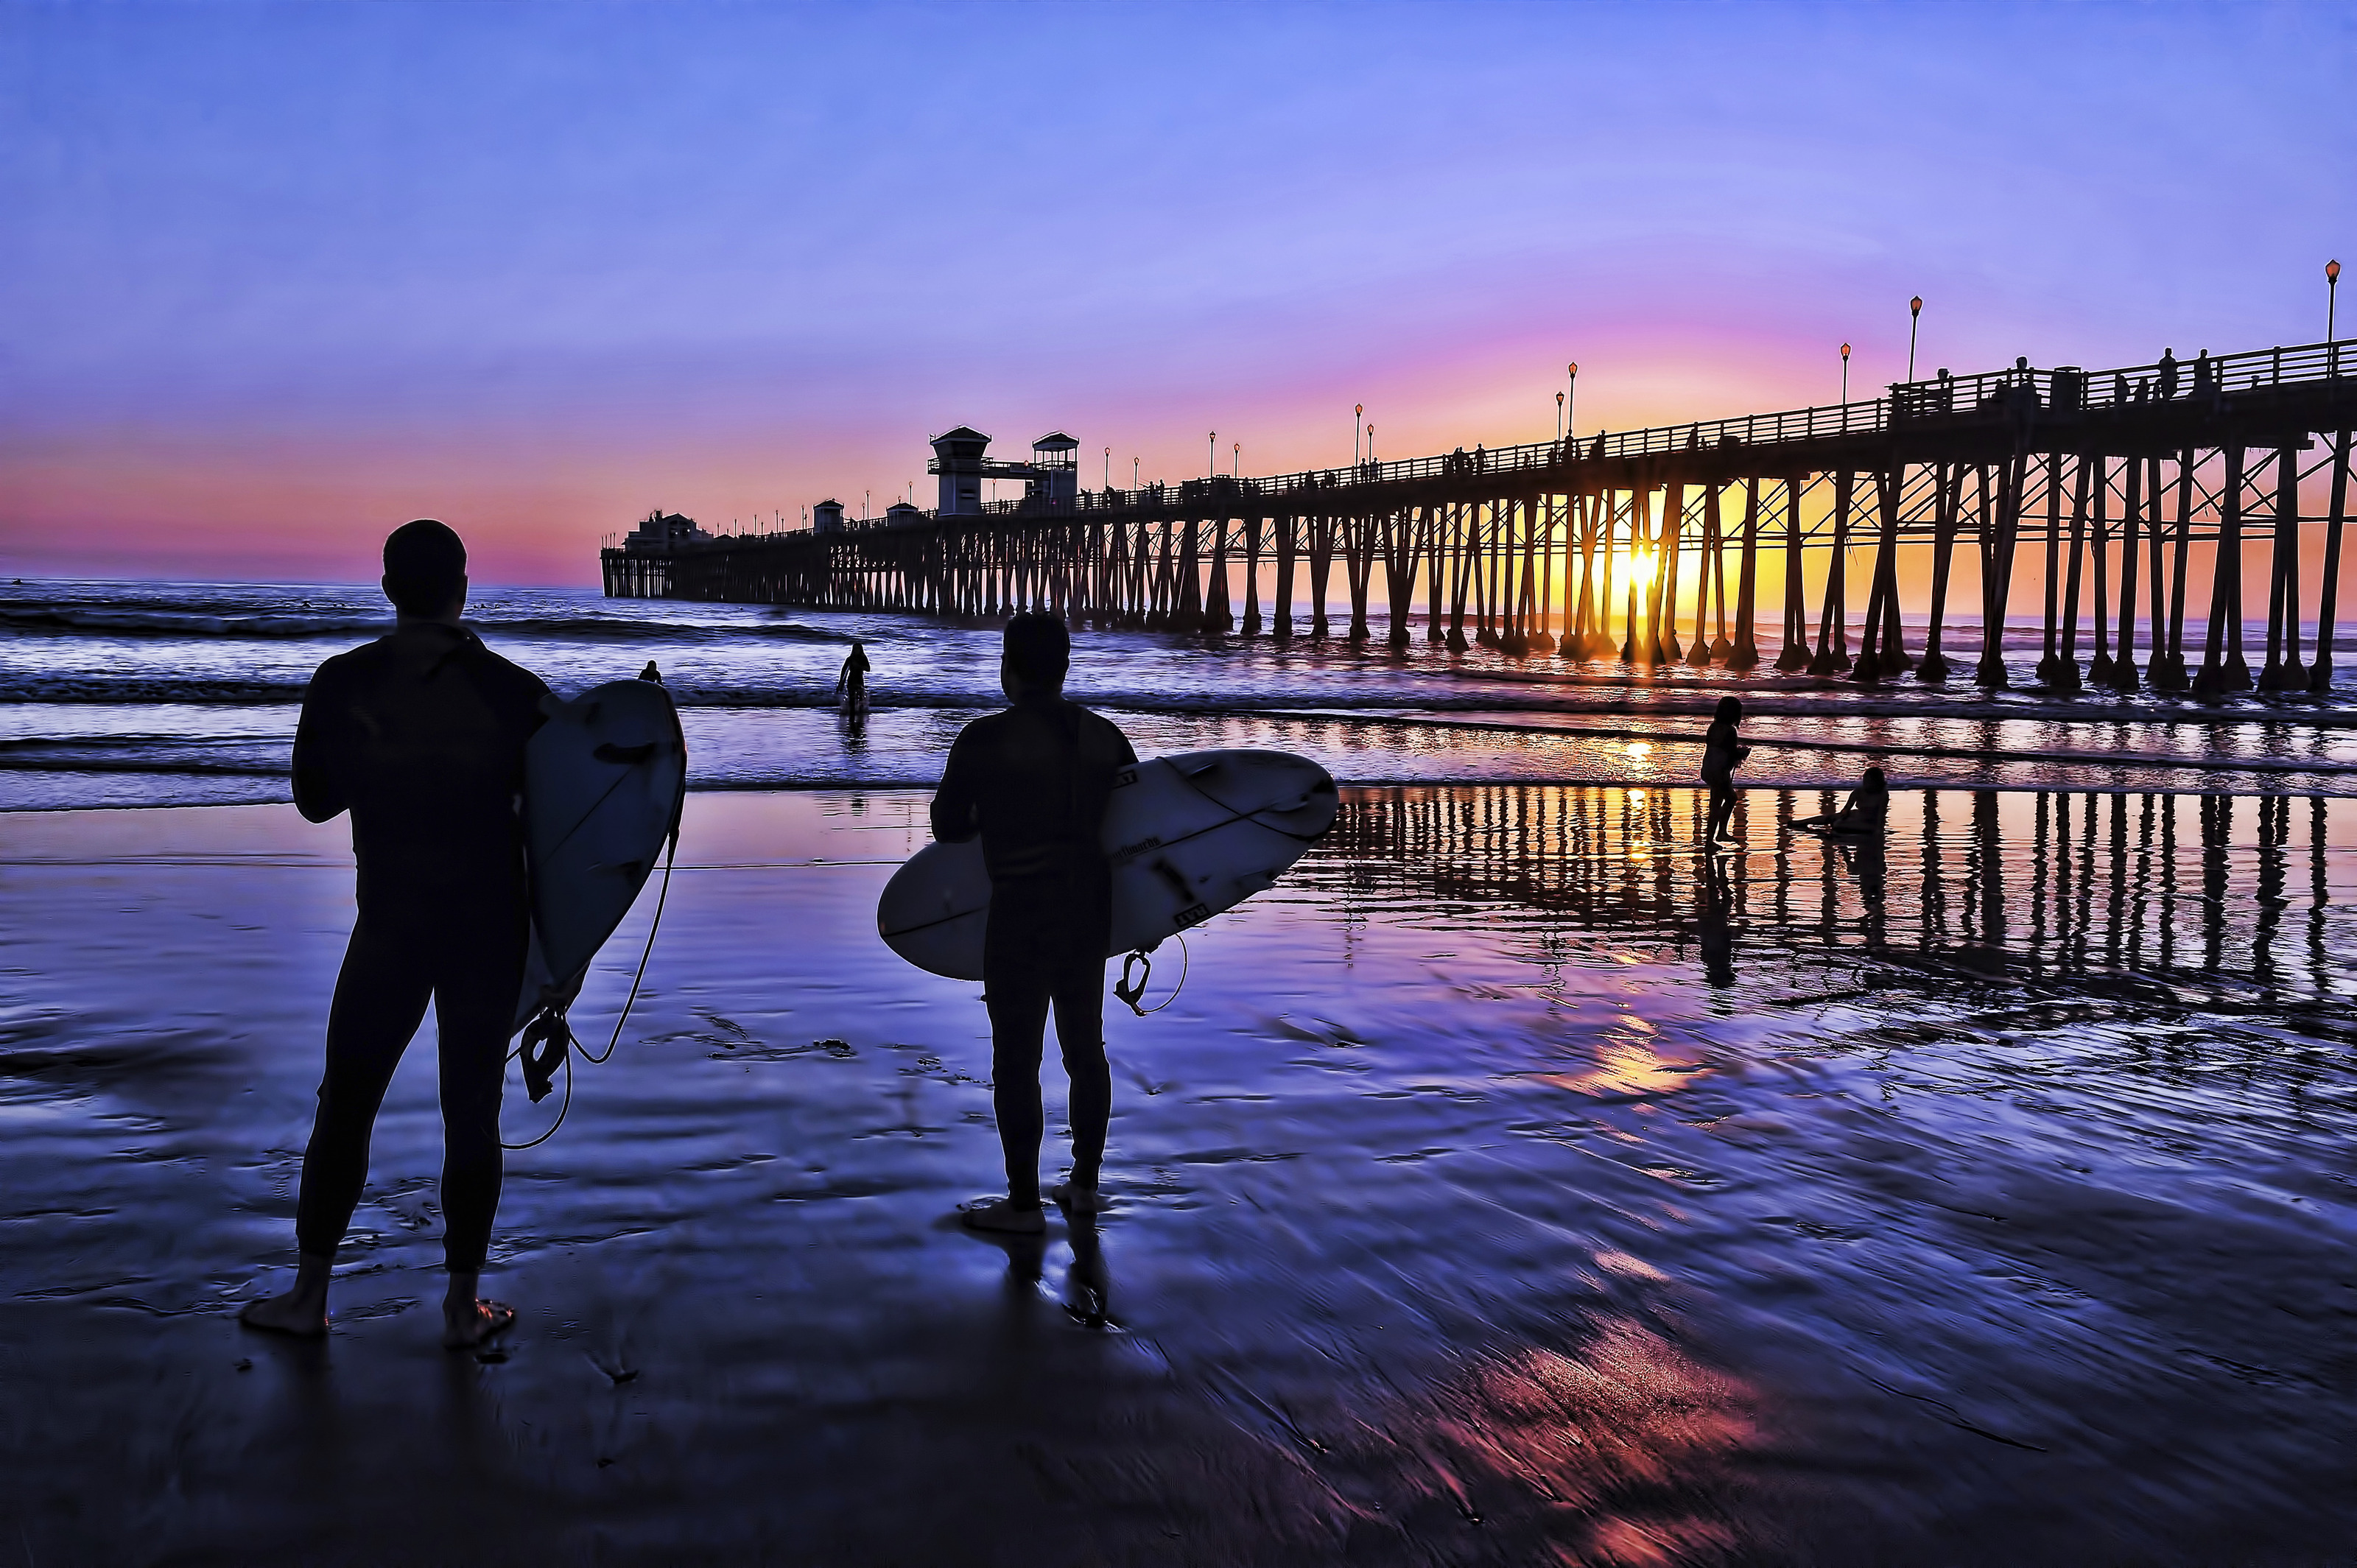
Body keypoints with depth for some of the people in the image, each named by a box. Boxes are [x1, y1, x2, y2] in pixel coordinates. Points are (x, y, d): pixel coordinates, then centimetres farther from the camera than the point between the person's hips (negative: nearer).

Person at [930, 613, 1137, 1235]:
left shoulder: (984, 740, -13)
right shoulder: (1103, 736, 2)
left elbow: (948, 826, -2)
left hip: (1021, 918, -6)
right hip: (1090, 911, 6)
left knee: (1015, 1059, 4)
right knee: (1085, 1047, 16)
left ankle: (1024, 1204, 11)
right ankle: (1084, 1184, 28)